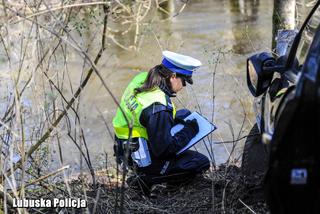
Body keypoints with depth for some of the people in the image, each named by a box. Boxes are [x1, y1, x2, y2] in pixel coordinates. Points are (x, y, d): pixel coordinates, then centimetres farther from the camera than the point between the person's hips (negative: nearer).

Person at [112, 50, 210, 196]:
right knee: (202, 162, -8)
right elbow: (164, 150, -26)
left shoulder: (142, 78, -4)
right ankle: (147, 180, -5)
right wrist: (189, 131, -13)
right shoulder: (158, 108, -31)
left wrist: (175, 118, 8)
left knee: (184, 114, 19)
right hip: (143, 160, -9)